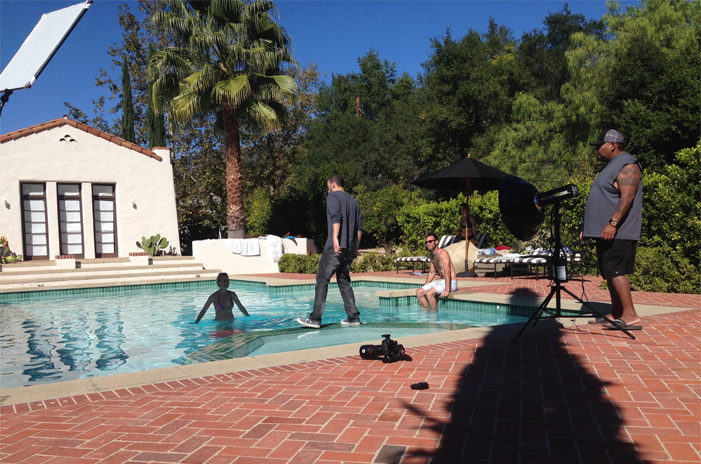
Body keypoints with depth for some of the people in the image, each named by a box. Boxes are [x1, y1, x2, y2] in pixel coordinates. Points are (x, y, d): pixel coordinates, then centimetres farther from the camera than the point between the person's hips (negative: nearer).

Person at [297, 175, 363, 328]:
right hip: (349, 249, 8)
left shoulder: (333, 197, -1)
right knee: (344, 281, 14)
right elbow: (359, 226, 19)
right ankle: (353, 317, 12)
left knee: (322, 280, -5)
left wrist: (335, 238, -27)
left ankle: (315, 318, -7)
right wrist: (356, 247, 23)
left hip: (335, 247, -7)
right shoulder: (353, 201, 21)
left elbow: (336, 217, -18)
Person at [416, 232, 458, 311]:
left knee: (429, 293, -28)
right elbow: (432, 273, 21)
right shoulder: (431, 255, 12)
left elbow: (447, 272, -25)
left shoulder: (443, 253, -17)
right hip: (441, 281, 9)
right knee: (419, 292, -4)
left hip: (451, 282, -9)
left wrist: (447, 290, -31)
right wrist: (424, 286, 14)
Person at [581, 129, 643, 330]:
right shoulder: (611, 165, 22)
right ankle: (617, 314, 16)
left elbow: (627, 197, -22)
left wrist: (613, 223, -29)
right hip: (605, 232, 10)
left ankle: (630, 316, -14)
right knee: (610, 273, 11)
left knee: (615, 272, -15)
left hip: (618, 233, -10)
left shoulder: (627, 165, -10)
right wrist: (588, 227, 24)